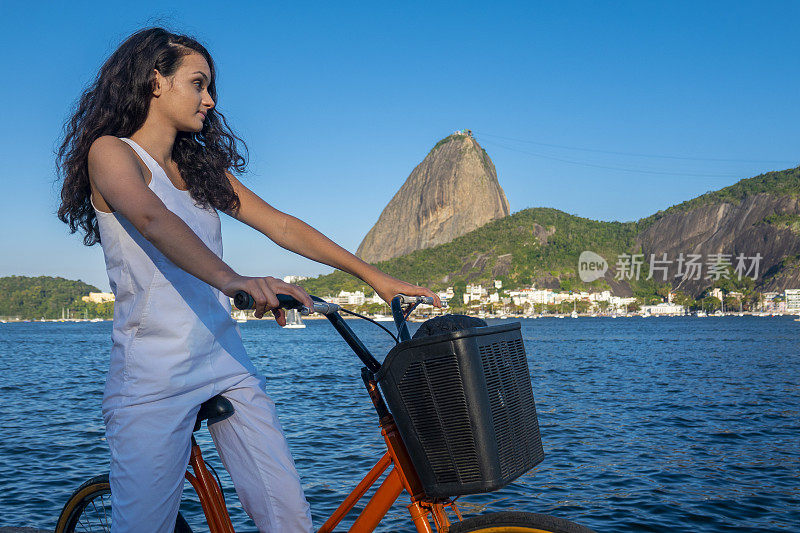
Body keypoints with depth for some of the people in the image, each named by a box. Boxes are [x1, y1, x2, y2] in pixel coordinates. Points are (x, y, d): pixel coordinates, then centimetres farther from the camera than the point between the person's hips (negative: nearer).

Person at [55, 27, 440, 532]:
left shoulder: (204, 166, 18)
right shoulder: (110, 152, -3)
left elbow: (281, 225, 13)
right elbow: (152, 218, -24)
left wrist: (372, 274, 6)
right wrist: (232, 278, -42)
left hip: (227, 364, 6)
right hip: (153, 376, -5)